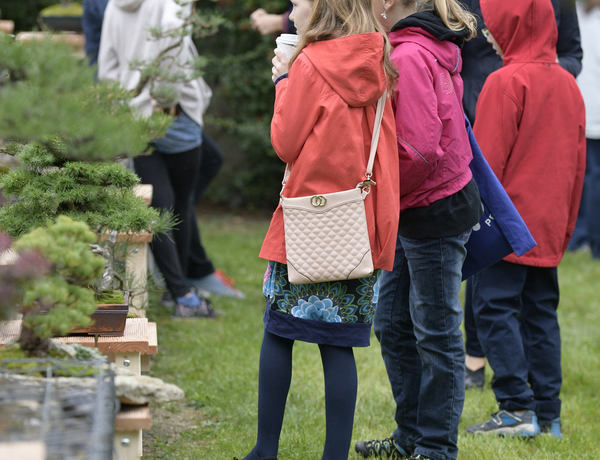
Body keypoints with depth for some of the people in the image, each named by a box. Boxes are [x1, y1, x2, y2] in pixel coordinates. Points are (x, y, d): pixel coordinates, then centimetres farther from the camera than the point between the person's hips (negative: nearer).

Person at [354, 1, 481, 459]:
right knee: (394, 326, 16)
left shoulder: (409, 56, -20)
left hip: (433, 211, -10)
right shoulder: (428, 50, 11)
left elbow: (419, 149, -25)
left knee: (436, 334, 1)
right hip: (412, 215, 10)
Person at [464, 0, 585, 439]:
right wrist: (566, 223, 22)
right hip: (548, 226, 7)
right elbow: (577, 160, 15)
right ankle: (548, 412, 10)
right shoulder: (568, 84, 10)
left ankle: (518, 409, -8)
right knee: (541, 312, 10)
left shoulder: (506, 82, -13)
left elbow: (487, 160, -14)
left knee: (495, 308, -3)